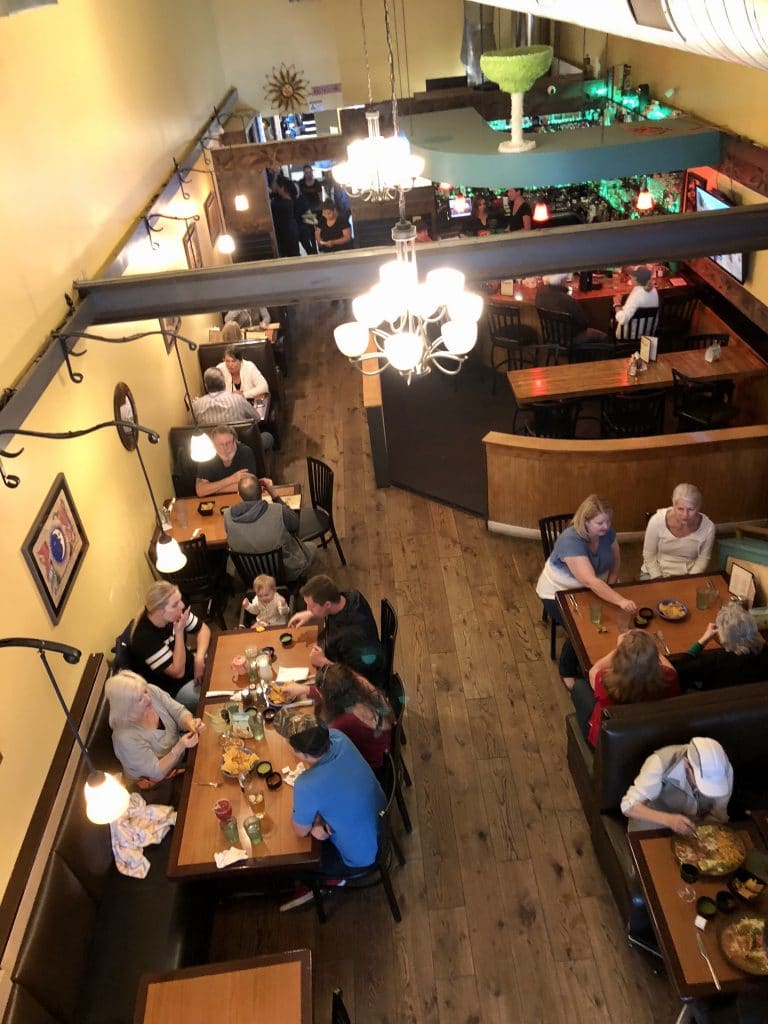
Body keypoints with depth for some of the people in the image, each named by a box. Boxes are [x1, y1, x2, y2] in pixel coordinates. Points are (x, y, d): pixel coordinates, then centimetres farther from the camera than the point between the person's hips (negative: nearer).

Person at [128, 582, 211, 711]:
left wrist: (199, 657, -18)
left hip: (187, 664, 7)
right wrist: (179, 632, -35)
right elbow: (178, 672, -29)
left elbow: (203, 629, 0)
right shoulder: (145, 638, -35)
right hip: (171, 688, -7)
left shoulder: (174, 614, -16)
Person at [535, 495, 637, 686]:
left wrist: (609, 590, -13)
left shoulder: (607, 532, -13)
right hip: (559, 593, -6)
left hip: (591, 590, 6)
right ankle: (567, 672, 4)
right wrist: (620, 601, -53)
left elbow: (616, 562, 2)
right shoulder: (571, 541, -35)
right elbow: (591, 581, -43)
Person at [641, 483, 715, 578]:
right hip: (656, 573, -1)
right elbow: (649, 555, -8)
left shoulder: (708, 527, -17)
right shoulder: (657, 521, -21)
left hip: (688, 576, 1)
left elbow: (703, 558, -1)